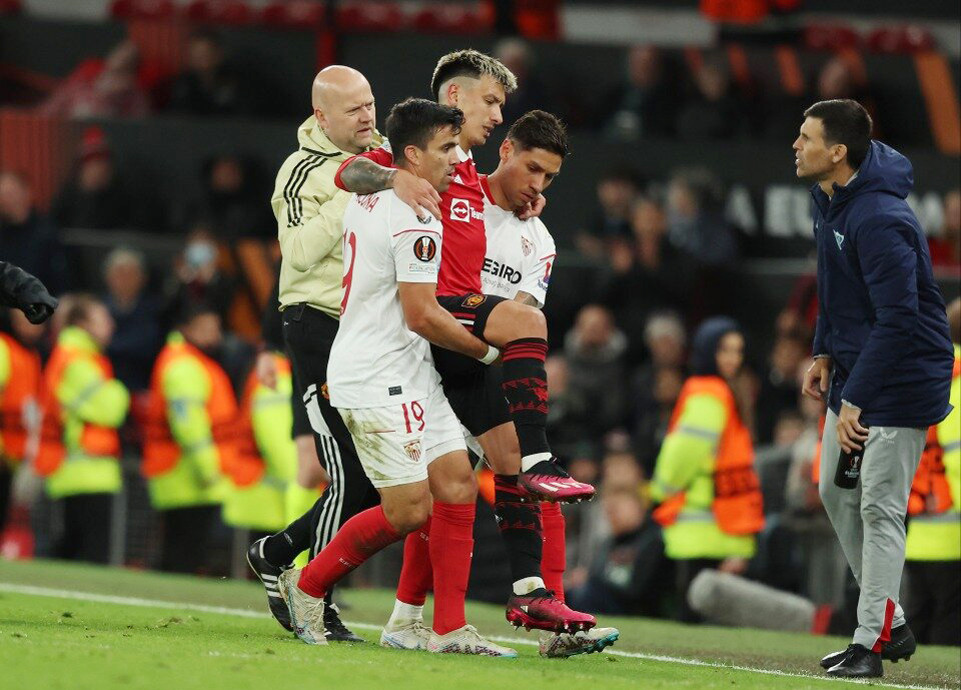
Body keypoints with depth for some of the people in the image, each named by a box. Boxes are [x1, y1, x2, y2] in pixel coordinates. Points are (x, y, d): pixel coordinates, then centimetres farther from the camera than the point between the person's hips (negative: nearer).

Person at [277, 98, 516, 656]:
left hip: (409, 375, 10)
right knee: (410, 510, -8)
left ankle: (450, 628, 1)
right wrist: (488, 350, -5)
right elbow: (421, 316, -18)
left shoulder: (369, 196, 10)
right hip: (379, 380, -10)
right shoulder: (418, 220, -18)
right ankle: (307, 585, 11)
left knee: (458, 484, 3)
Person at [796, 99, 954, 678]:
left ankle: (872, 642, -5)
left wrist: (856, 403, -29)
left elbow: (898, 320, -29)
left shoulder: (879, 221, -27)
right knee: (837, 493, 14)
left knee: (880, 508, -9)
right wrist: (825, 351, 14)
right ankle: (891, 624, 23)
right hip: (853, 370, 11)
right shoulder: (830, 201, 4)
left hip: (901, 379, -10)